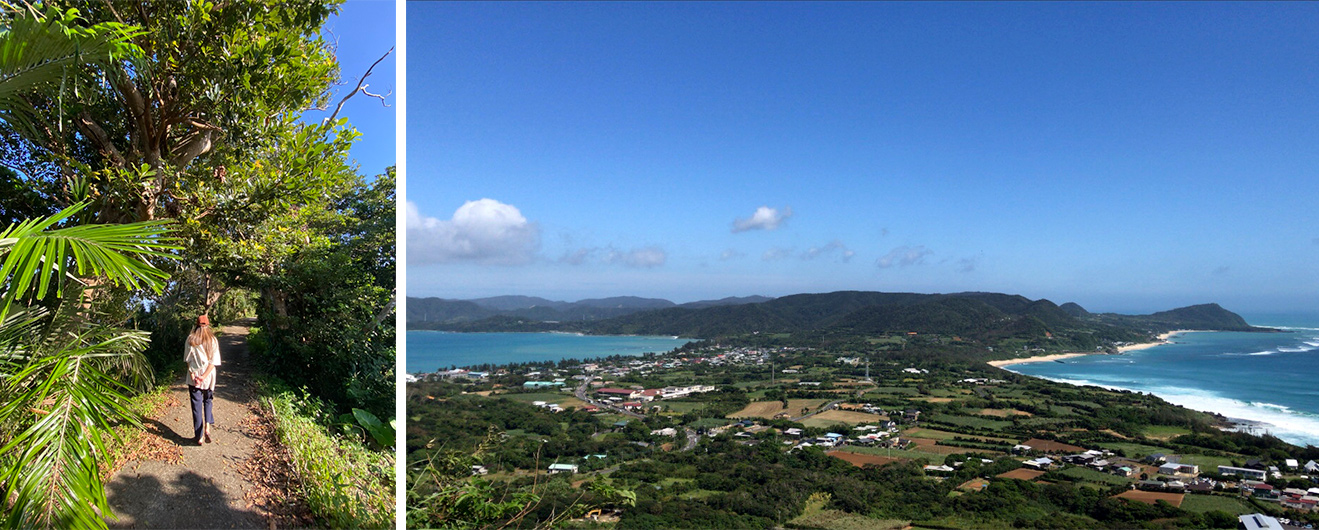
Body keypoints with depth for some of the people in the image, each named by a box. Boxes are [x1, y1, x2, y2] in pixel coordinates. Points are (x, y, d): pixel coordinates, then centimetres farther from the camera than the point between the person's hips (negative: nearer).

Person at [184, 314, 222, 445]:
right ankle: (207, 427, -3)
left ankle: (199, 436, 8)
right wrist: (204, 376, -10)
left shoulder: (191, 339, -4)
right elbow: (214, 361, -8)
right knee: (207, 402, 20)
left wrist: (192, 374, -8)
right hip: (209, 377, 1)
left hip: (193, 377, -1)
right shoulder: (213, 340, -2)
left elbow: (188, 359, -7)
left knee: (197, 406, 4)